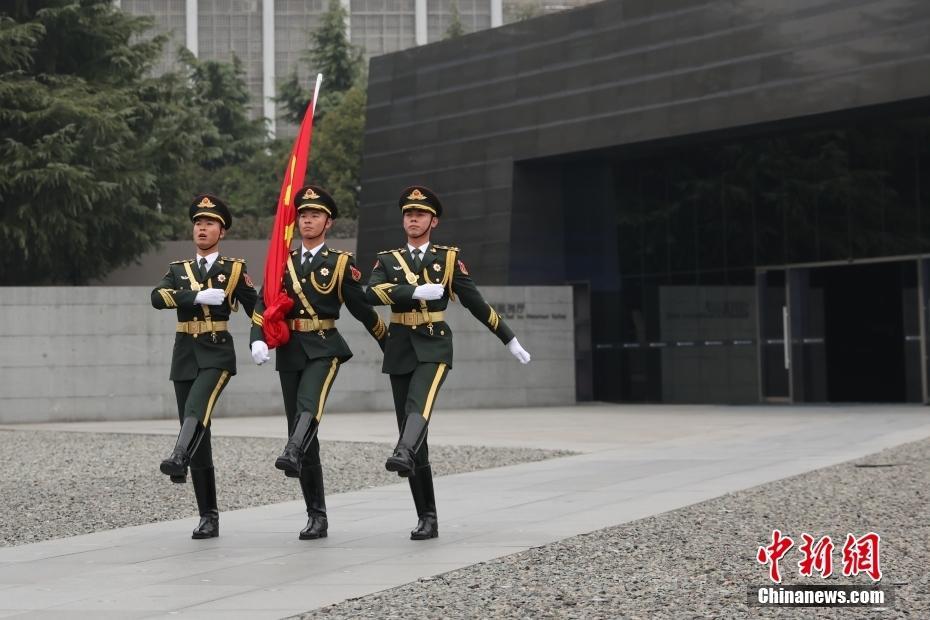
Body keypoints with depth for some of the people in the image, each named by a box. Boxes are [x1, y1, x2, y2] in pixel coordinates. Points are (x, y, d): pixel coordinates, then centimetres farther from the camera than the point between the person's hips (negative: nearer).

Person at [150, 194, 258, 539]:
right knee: (198, 435, 2)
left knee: (196, 409, -33)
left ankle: (178, 459, -57)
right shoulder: (178, 270, 14)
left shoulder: (234, 268, 6)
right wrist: (198, 295, -16)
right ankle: (209, 517, 7)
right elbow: (157, 297, -4)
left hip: (217, 353, -3)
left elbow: (255, 309, 4)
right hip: (185, 355, 3)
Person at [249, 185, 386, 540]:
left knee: (309, 406, -33)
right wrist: (258, 339, -14)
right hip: (289, 351, 4)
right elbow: (263, 305, 3)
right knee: (302, 431, 4)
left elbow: (363, 310, 6)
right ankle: (316, 516, 9)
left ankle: (292, 454, -60)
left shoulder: (340, 263, 3)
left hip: (323, 349, -4)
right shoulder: (283, 263, 13)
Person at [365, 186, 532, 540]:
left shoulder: (449, 258, 7)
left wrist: (510, 340, 12)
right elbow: (372, 294, -10)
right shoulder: (387, 259, 10)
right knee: (411, 431, 1)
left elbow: (477, 303, 10)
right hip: (400, 350, 3)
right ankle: (427, 517, 6)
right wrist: (417, 291, -20)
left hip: (434, 346, -3)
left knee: (419, 406, -32)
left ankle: (403, 456, -61)